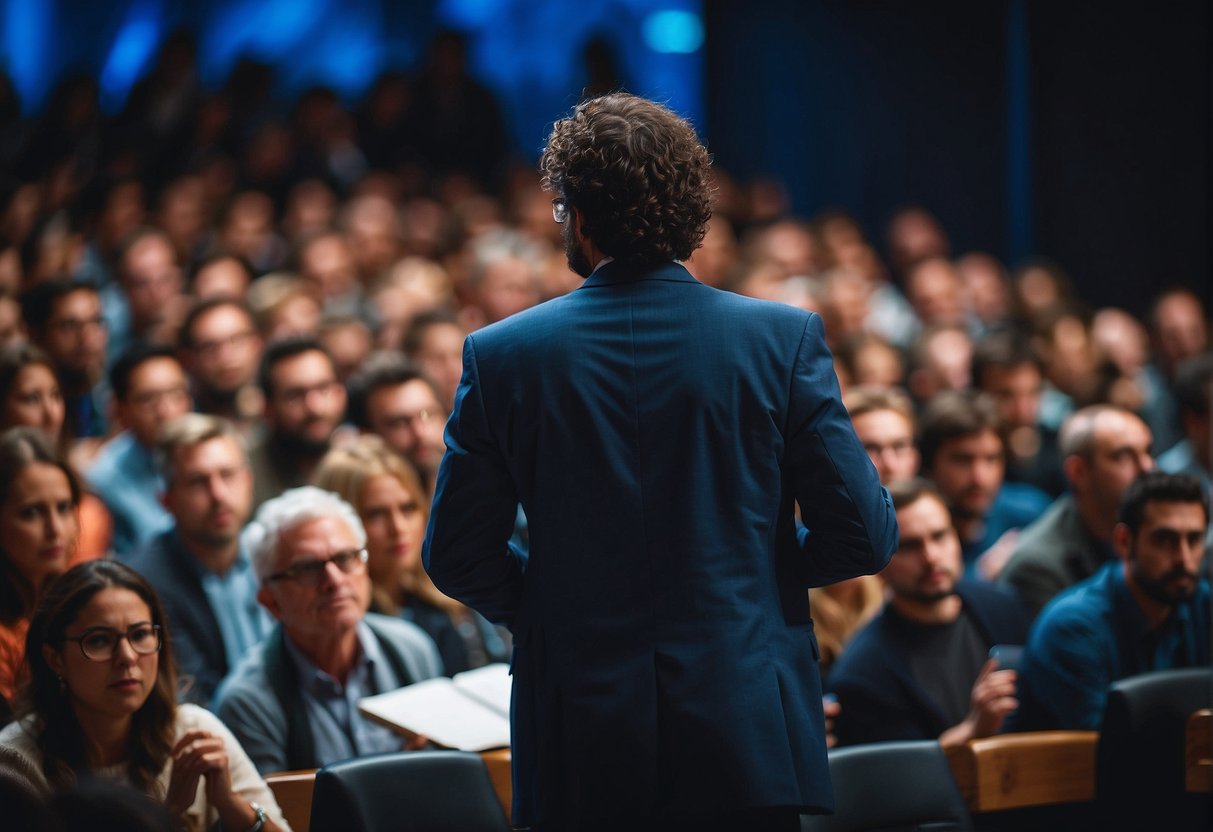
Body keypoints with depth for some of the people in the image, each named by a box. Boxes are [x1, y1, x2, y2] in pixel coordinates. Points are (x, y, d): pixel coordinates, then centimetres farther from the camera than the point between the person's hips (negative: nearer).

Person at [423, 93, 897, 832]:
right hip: (745, 742, 0)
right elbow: (865, 534, -3)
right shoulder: (785, 339, -4)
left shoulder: (501, 356, -2)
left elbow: (458, 557, 1)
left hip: (581, 748, 1)